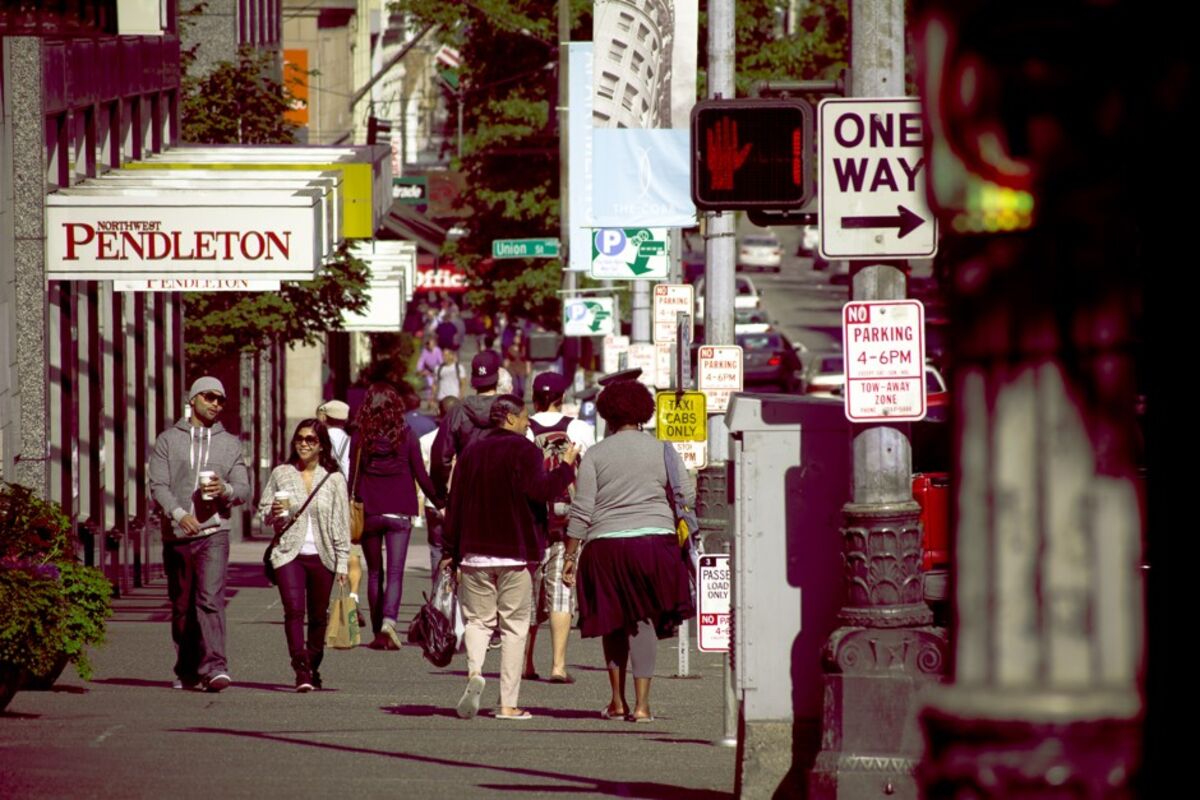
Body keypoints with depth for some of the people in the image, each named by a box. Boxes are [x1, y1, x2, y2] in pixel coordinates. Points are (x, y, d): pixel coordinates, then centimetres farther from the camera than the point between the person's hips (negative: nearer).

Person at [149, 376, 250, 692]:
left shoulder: (230, 444, 15)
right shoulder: (168, 440, 9)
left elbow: (244, 489, 11)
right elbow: (158, 485, -1)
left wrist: (225, 490, -13)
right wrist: (178, 513, -18)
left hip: (213, 533, -1)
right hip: (176, 535, 1)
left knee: (210, 599, -17)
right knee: (182, 606, 6)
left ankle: (214, 667, -25)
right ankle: (187, 672, 16)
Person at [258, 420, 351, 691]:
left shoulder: (334, 479, 5)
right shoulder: (281, 474, 6)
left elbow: (341, 524, 6)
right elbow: (262, 509, 13)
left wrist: (343, 563, 2)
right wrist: (274, 513, -11)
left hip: (322, 556, 1)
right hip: (289, 555, -1)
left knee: (318, 617, 7)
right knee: (294, 610, -17)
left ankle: (313, 668, 23)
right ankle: (301, 670, -22)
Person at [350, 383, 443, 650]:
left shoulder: (360, 436, -2)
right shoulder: (406, 435, -2)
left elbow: (353, 477, 0)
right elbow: (421, 475, 0)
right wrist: (439, 501, 11)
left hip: (369, 512, 1)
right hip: (399, 512, -1)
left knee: (374, 573, 12)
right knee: (395, 572, -3)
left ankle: (378, 632, 13)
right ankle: (389, 621, -25)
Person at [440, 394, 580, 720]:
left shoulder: (472, 451, 9)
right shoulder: (524, 450, -6)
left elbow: (456, 502, 9)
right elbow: (540, 489, -18)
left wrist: (451, 550, 13)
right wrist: (566, 467, -4)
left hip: (475, 553, 3)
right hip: (515, 553, -3)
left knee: (478, 619, 11)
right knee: (514, 626, 3)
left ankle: (474, 672, -18)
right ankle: (508, 703, -1)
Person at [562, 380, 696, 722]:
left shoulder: (595, 455, 1)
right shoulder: (662, 450, 3)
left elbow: (581, 512, -2)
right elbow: (688, 496, 1)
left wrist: (570, 556, 2)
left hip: (606, 544, 0)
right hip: (654, 539, 0)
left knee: (614, 621, 15)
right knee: (644, 620, 2)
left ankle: (617, 701, 20)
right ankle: (641, 704, -6)